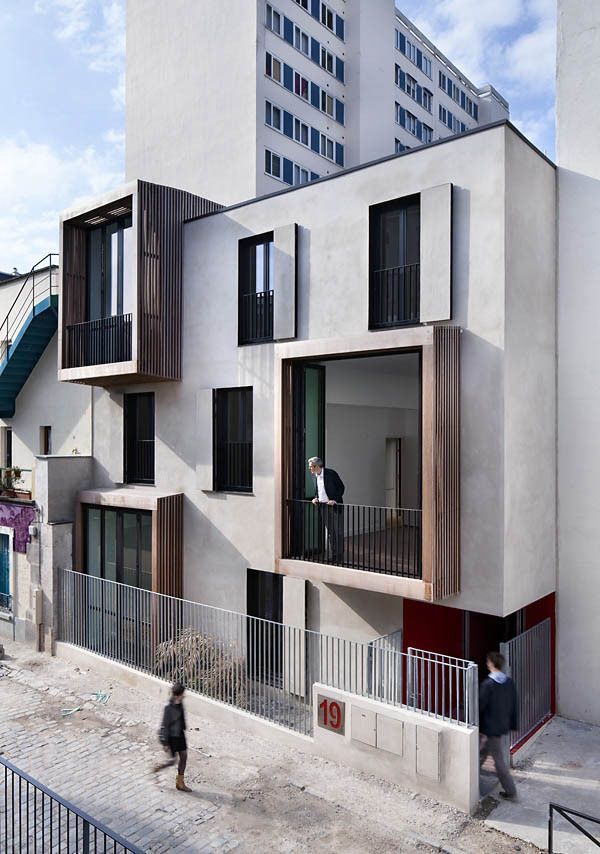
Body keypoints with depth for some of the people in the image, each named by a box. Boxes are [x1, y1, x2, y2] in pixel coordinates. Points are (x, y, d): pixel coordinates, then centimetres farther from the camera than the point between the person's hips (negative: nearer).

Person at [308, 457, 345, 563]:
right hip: (323, 506, 6)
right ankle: (331, 556, 17)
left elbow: (341, 487, -9)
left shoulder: (331, 473, -13)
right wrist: (316, 498, 1)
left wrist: (335, 500, -17)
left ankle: (339, 557, 5)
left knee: (337, 532, -2)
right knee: (328, 532, 10)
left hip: (334, 506, -6)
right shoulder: (315, 476, 7)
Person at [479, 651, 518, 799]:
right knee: (482, 751, 20)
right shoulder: (509, 682, -3)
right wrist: (512, 724, 16)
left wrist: (478, 728, -6)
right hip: (503, 725, 7)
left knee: (499, 759, 9)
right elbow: (513, 704, 5)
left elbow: (481, 706, -18)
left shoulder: (488, 684, -24)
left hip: (491, 727, -7)